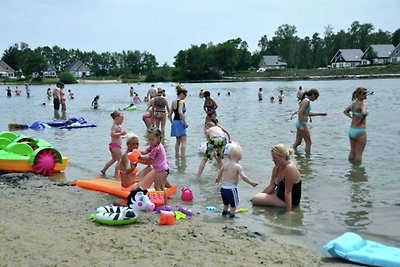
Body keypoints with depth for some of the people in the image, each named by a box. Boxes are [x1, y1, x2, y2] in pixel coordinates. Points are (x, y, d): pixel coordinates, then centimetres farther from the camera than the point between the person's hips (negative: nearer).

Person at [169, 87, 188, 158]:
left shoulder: (173, 102, 12)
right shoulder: (181, 101, -11)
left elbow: (169, 114, 14)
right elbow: (180, 112, -26)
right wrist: (185, 122, -21)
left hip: (174, 121, 8)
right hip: (180, 122, -8)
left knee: (178, 141, 19)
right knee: (183, 141, -5)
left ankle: (177, 156, 23)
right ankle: (183, 156, -10)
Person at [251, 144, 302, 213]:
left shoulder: (289, 168, -27)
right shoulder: (276, 168, -1)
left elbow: (288, 192, -28)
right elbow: (271, 186, 5)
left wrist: (289, 211, -27)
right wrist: (260, 195, 2)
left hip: (290, 201, -9)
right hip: (279, 195, 9)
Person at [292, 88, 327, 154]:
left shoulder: (306, 100, 14)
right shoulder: (307, 101, -15)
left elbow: (308, 113, 24)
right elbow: (300, 113, -23)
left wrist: (320, 113, 27)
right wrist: (301, 125, -25)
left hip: (301, 123, 9)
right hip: (302, 123, -9)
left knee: (298, 142, 15)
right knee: (308, 142, 0)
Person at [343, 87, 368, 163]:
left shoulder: (354, 103, 8)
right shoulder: (363, 104, -17)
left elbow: (345, 111, 24)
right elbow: (364, 113, -39)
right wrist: (361, 121, -21)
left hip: (351, 130, 8)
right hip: (360, 131, -8)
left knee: (352, 152, 16)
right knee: (358, 154, 1)